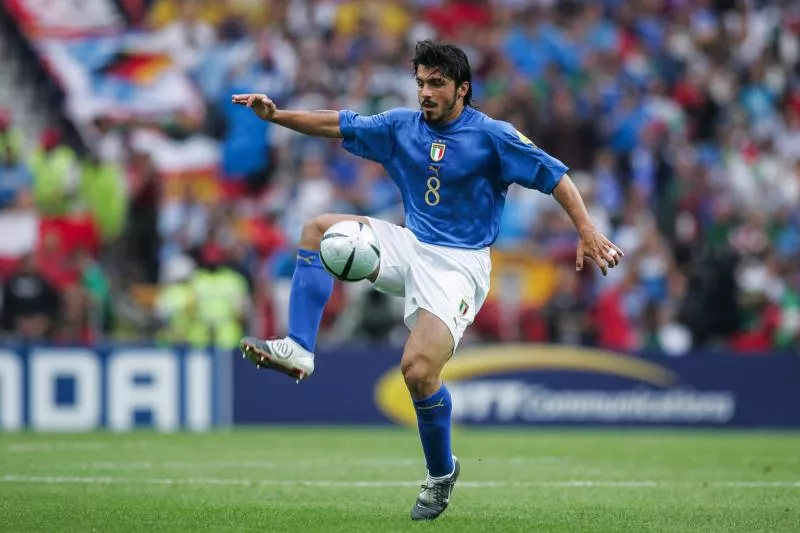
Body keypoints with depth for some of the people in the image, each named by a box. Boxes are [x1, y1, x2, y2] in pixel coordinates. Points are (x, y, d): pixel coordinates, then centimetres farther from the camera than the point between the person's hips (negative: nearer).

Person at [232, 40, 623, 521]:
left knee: (419, 369, -22)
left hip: (459, 264, -6)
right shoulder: (402, 126, 5)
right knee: (320, 229, -6)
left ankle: (442, 473, 2)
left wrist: (587, 233, -20)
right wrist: (275, 115, -2)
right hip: (411, 247, 6)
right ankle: (299, 350, -13)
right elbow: (339, 125, 10)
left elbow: (554, 176, -11)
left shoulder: (492, 136, -10)